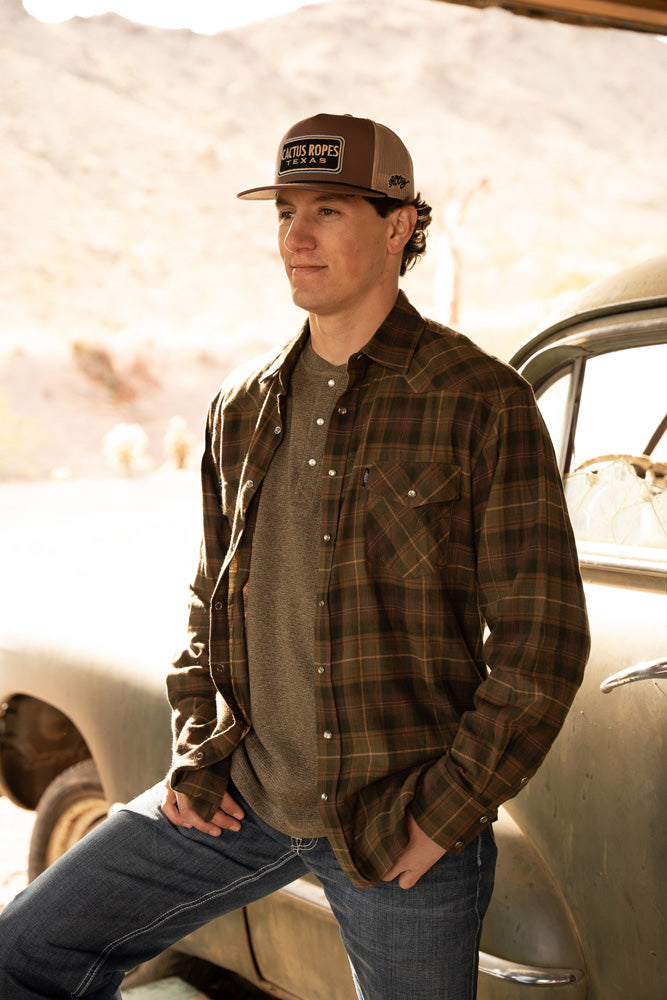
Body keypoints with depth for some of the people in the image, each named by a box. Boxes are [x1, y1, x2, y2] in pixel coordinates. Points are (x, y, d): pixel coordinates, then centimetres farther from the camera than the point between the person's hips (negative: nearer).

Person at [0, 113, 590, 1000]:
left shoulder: (482, 404, -11)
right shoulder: (244, 405, 6)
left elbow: (543, 644, -12)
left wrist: (444, 818, -13)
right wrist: (195, 754, 6)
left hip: (401, 822, -5)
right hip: (244, 795, 5)